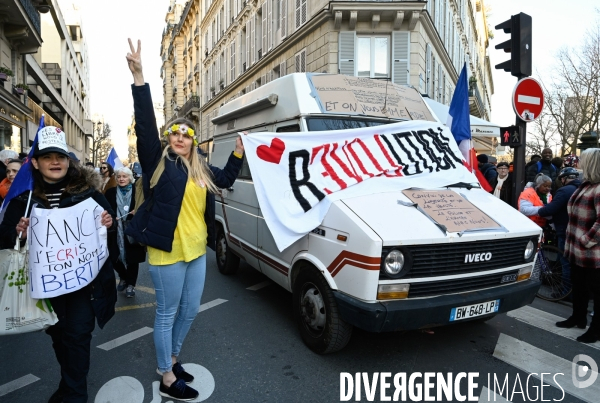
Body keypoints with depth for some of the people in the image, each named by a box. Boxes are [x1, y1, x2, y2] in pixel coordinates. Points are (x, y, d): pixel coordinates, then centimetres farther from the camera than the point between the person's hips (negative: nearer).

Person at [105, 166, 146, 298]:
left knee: (132, 258, 5)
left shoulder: (137, 192, -1)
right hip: (116, 232, 2)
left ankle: (131, 284, 21)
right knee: (115, 258, 5)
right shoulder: (110, 193, 6)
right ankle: (123, 278, 33)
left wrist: (137, 213, -17)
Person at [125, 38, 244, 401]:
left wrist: (238, 153, 19)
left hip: (196, 250, 7)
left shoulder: (202, 169, 11)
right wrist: (139, 77, -25)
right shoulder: (158, 161, -5)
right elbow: (145, 124, -17)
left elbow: (226, 179, 28)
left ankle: (171, 359, 39)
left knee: (190, 310, 17)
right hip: (168, 252, -6)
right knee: (168, 313, 6)